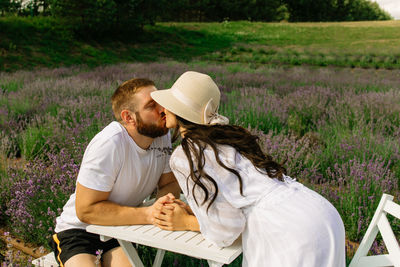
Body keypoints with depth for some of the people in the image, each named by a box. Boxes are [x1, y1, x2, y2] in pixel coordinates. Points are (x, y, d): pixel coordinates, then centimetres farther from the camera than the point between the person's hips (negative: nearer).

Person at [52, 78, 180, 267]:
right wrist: (148, 214, -30)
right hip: (78, 229, -4)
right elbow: (86, 210, -24)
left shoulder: (162, 134, -7)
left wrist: (165, 201, -22)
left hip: (120, 226, 4)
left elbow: (169, 184, 2)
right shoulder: (108, 144, -26)